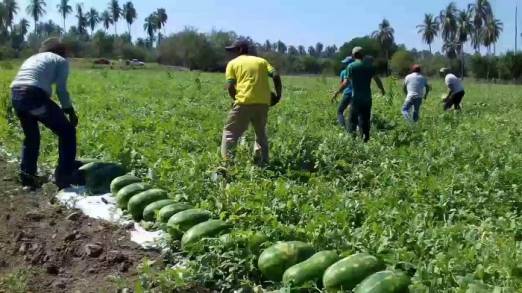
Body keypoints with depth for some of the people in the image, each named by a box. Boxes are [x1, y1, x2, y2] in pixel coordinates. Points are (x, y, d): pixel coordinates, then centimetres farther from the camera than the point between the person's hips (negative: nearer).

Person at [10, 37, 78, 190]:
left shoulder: (32, 58, 34)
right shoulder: (60, 61, 15)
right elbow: (61, 90, 4)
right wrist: (71, 112, 14)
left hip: (15, 95, 7)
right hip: (34, 95, -7)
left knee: (31, 136, 27)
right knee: (67, 131, 9)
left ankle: (27, 178, 27)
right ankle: (64, 178, 6)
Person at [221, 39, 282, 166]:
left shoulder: (233, 63, 10)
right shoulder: (261, 61, 19)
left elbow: (230, 86, 0)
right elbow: (276, 76, 5)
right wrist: (278, 95, 12)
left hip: (244, 102, -4)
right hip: (263, 103, 4)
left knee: (230, 133, 7)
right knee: (261, 133, 22)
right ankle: (263, 163, 21)